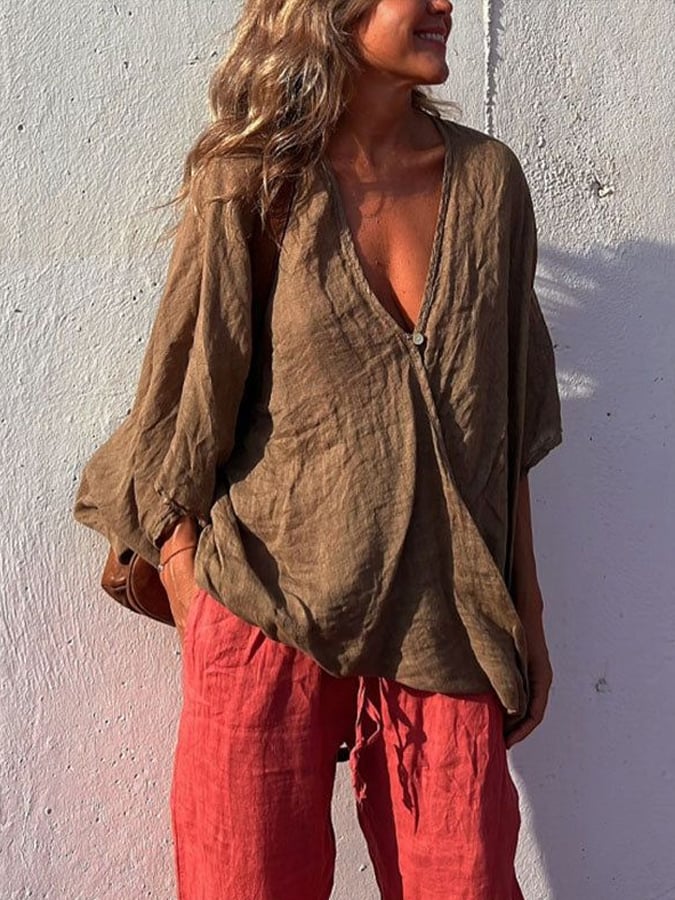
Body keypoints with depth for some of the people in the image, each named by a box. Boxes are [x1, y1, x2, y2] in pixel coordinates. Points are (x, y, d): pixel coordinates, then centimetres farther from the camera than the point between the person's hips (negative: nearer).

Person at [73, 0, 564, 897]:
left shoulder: (487, 178, 5)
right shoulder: (249, 187, -4)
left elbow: (509, 426, 9)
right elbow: (179, 419, -1)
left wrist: (526, 614, 10)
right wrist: (198, 618, -4)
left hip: (444, 624, 3)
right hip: (271, 619, -2)